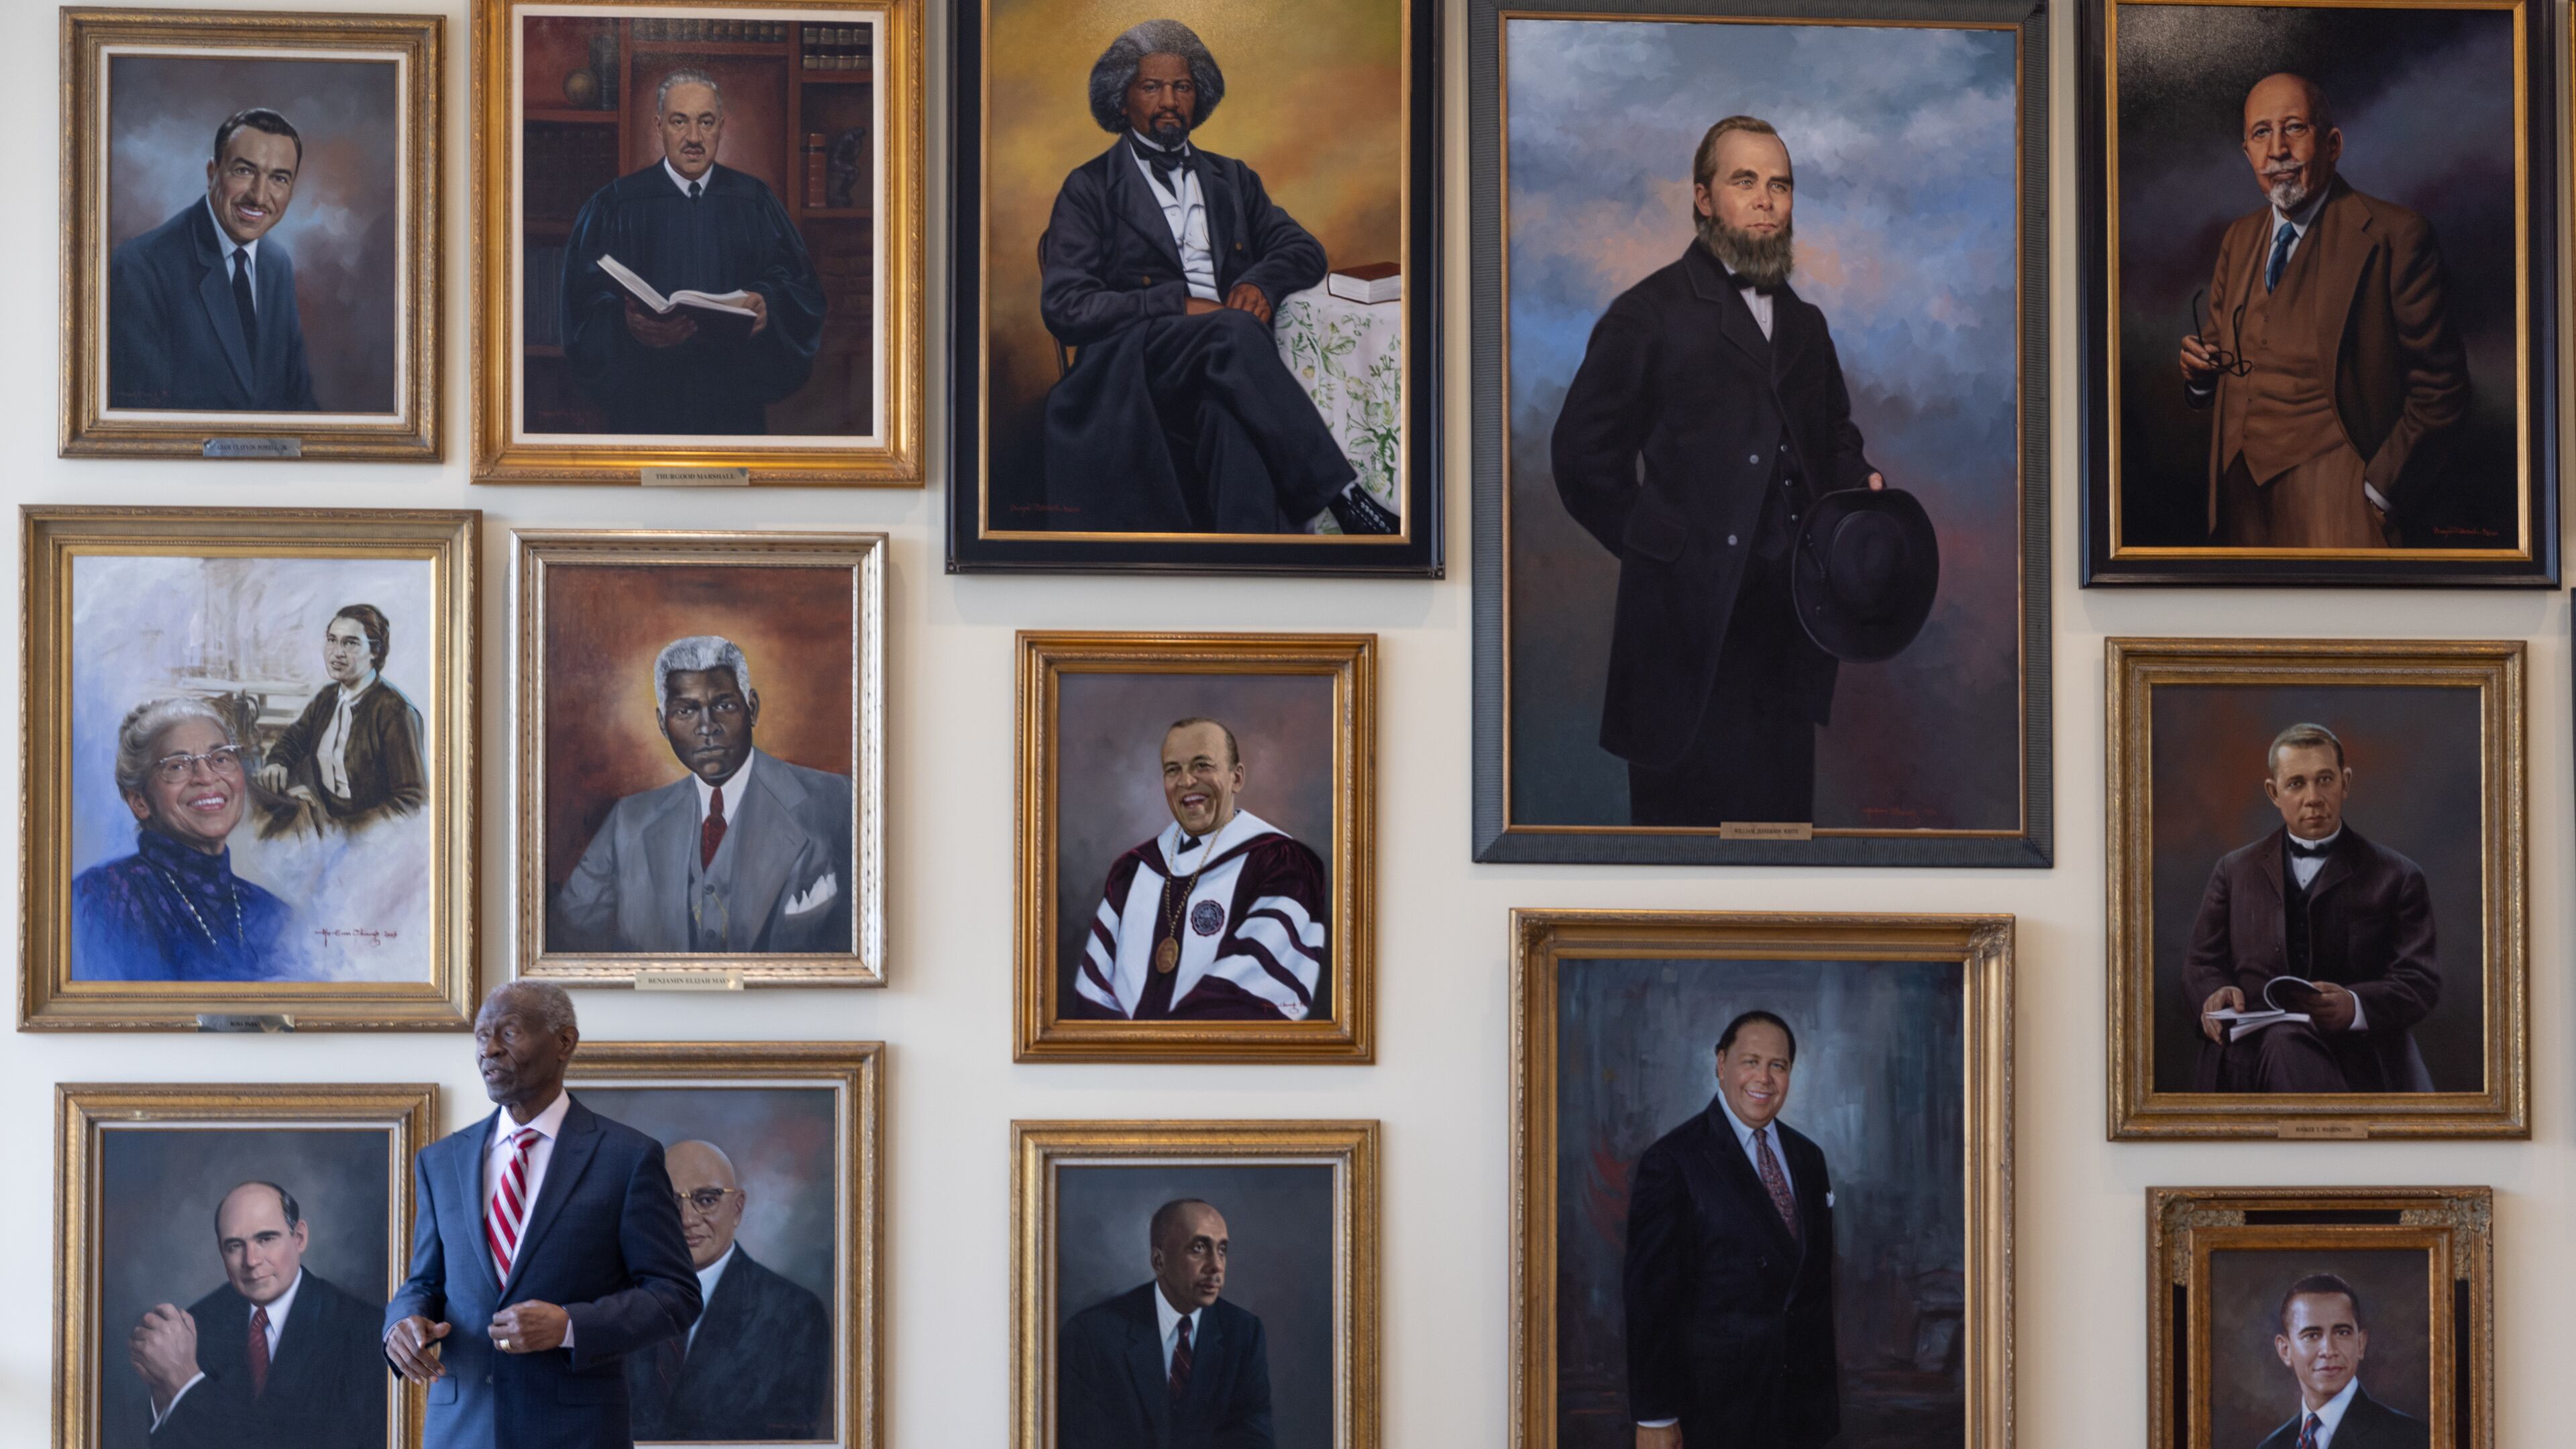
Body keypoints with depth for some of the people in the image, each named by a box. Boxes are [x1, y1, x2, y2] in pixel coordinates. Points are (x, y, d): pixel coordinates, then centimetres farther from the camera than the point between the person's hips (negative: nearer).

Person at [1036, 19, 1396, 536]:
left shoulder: (1232, 179, 28)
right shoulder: (1090, 189, 13)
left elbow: (1305, 250, 20)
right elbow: (1063, 306, 0)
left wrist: (1263, 281, -4)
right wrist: (1177, 306, -9)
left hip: (1225, 359, 3)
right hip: (1138, 366, -3)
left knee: (1230, 408, -36)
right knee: (1234, 333, -36)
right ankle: (1346, 501, -42)